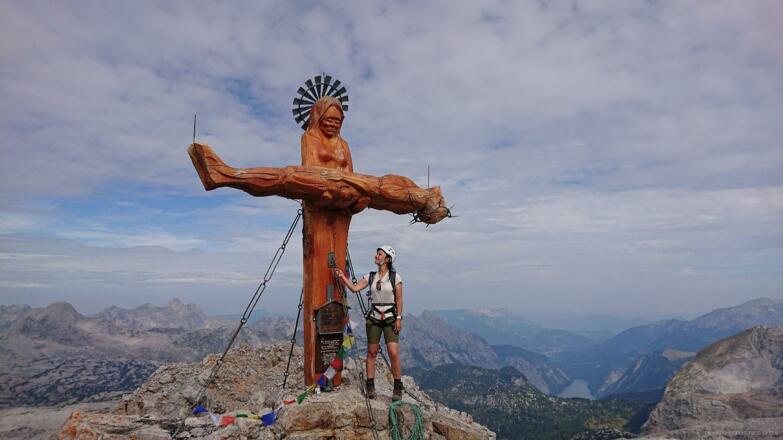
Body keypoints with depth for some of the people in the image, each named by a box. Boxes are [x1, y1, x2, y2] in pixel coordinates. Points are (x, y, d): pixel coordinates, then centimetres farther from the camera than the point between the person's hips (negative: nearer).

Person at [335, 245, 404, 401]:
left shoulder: (395, 277, -4)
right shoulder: (370, 276, 6)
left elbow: (399, 300, -4)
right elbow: (354, 288, -4)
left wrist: (399, 318, -9)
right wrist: (342, 277, -13)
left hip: (390, 318, -3)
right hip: (373, 318, 3)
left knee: (393, 353, -11)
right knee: (372, 352, 7)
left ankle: (398, 388, 3)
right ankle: (370, 385, 18)